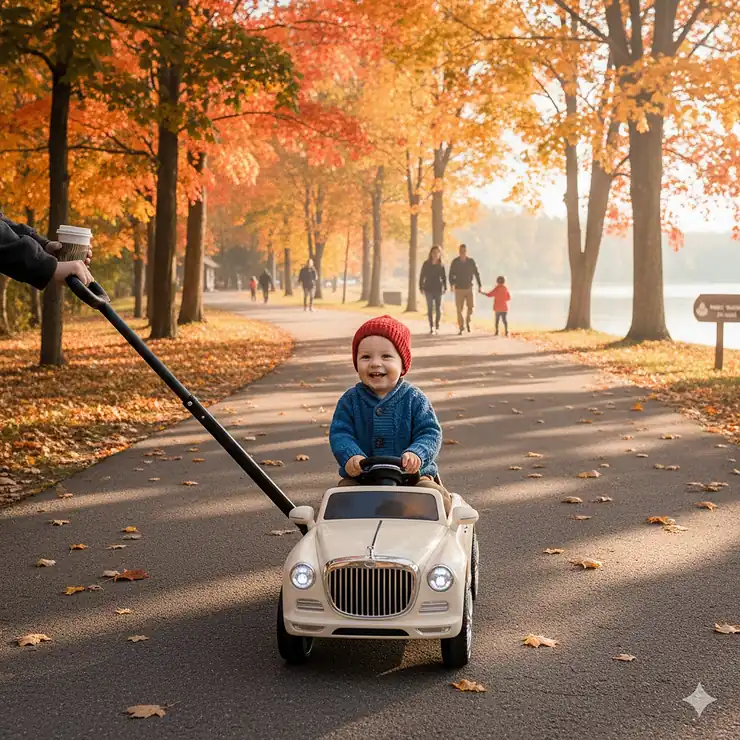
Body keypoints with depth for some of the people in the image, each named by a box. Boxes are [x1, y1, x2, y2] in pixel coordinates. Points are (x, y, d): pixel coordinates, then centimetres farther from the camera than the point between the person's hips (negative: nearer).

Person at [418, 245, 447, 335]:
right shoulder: (426, 264, 0)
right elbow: (422, 276, 2)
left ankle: (437, 327, 12)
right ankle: (431, 327, 0)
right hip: (428, 289, -1)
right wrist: (421, 287, -5)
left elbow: (444, 277, 8)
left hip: (438, 289, 1)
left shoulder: (441, 265, 4)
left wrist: (445, 288, 0)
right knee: (430, 308, -2)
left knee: (438, 309, 0)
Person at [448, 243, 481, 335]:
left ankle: (467, 321, 22)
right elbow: (451, 275, -4)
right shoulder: (455, 262, -5)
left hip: (469, 288, 1)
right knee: (459, 309, -3)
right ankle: (461, 328, 6)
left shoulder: (471, 261, -1)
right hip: (459, 289, -1)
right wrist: (452, 284, -21)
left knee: (471, 307, -7)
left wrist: (480, 285, 2)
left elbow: (476, 274, 5)